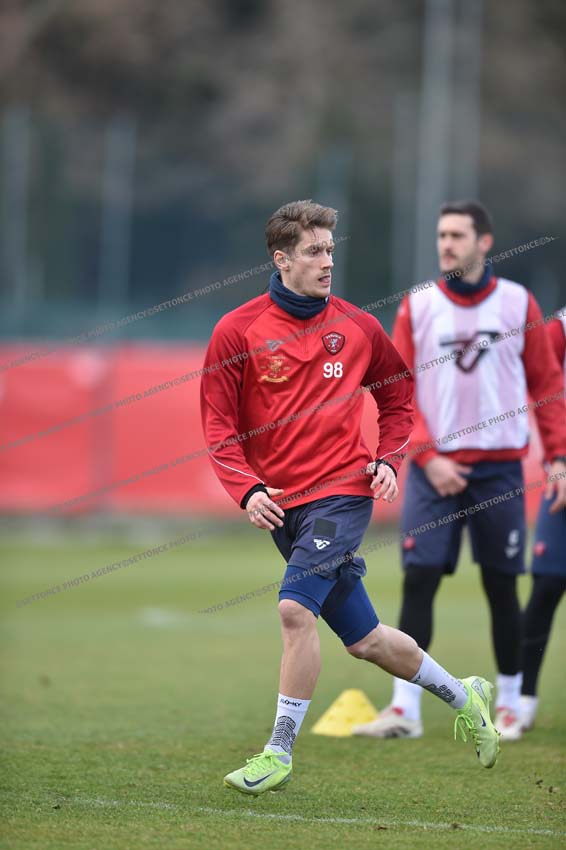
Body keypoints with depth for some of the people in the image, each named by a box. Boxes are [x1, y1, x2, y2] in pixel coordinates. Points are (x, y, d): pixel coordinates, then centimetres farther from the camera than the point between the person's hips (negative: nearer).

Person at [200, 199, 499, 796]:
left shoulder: (357, 327, 3)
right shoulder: (236, 332, -1)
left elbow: (398, 397, 18)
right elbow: (218, 425, -1)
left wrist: (388, 460, 3)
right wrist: (247, 490, -15)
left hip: (342, 490, -2)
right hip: (282, 503, 2)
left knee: (296, 608, -22)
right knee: (364, 640, 9)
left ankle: (279, 754, -14)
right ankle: (461, 695, 33)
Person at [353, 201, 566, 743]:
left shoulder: (518, 304, 3)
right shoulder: (417, 306, 3)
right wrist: (428, 457, -9)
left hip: (500, 468, 0)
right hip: (435, 468, 0)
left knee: (502, 587, 3)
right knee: (417, 582, -6)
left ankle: (508, 704, 15)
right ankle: (405, 708, -6)